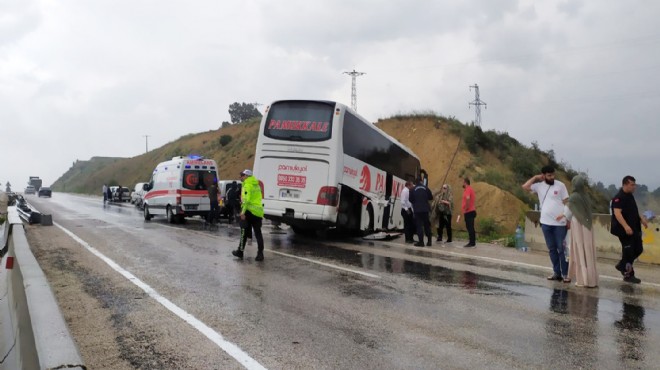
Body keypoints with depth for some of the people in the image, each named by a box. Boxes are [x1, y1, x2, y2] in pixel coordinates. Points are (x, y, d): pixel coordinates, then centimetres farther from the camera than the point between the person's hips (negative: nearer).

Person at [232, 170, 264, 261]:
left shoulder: (247, 185, -7)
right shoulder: (256, 185, 19)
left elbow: (246, 199, -19)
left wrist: (243, 211, -22)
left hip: (250, 211, -7)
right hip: (259, 212, 7)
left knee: (244, 232, 5)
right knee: (258, 233, 6)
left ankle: (240, 252, 14)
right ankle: (260, 253, 1)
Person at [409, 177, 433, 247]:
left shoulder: (413, 189, -2)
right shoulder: (425, 188, -1)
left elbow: (411, 200, 0)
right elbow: (431, 197, 1)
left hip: (417, 210, -1)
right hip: (425, 209, 1)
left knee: (419, 225, 0)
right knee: (427, 225, 12)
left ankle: (421, 241, -5)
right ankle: (429, 241, 15)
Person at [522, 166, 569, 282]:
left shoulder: (560, 185, -2)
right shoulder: (539, 185, 5)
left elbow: (566, 203, 0)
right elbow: (525, 186, -6)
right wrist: (535, 177, -1)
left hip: (560, 223, -3)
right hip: (546, 223, 3)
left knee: (562, 248, 1)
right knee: (552, 249, 10)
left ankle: (565, 273, 8)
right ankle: (556, 272, 19)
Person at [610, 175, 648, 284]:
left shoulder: (630, 196, 12)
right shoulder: (618, 198, -19)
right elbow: (617, 213, -28)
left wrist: (642, 219, 18)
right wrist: (626, 226, -37)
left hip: (634, 229, 10)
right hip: (625, 230, -10)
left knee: (638, 249, 14)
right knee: (628, 251, -1)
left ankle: (622, 265, 28)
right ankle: (628, 275, 13)